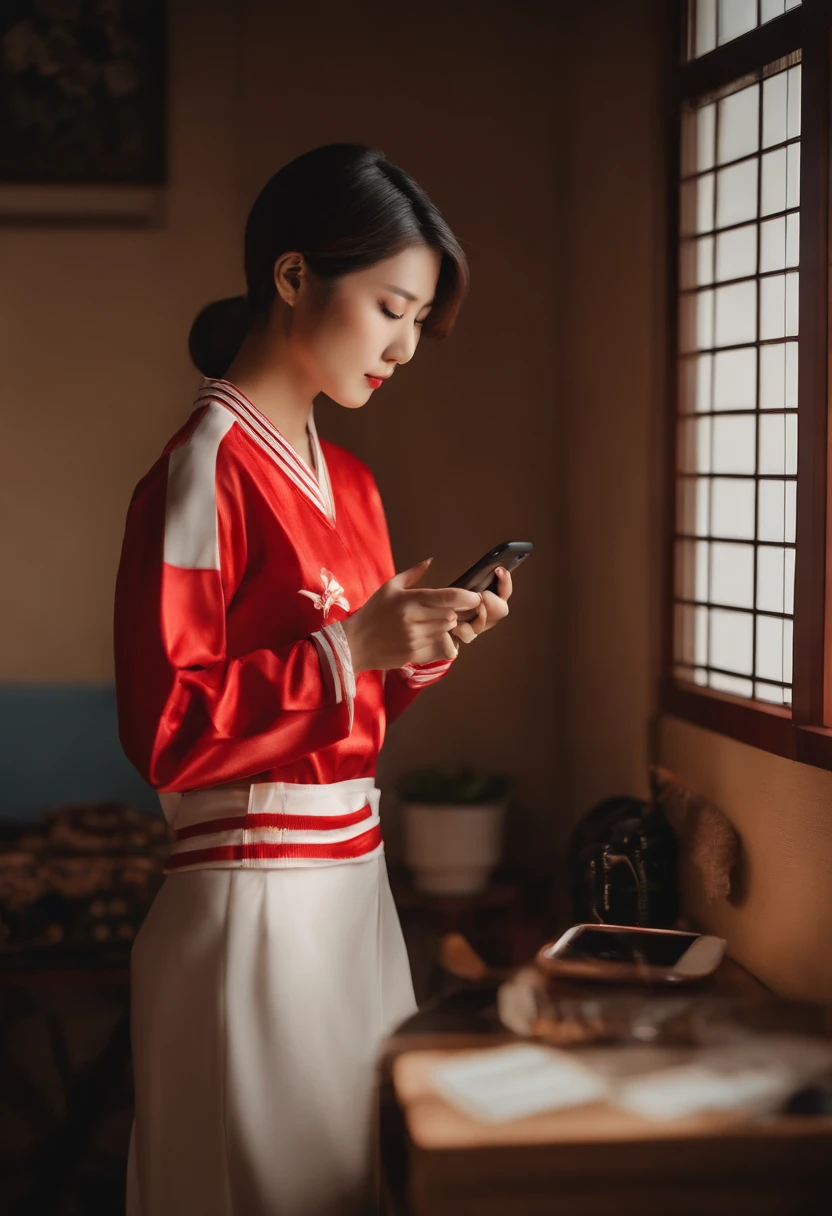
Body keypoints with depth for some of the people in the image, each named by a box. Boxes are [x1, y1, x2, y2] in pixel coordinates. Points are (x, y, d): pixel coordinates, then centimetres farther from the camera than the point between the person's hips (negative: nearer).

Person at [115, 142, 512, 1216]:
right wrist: (349, 646, -21)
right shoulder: (204, 471, -14)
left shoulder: (350, 481, 12)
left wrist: (420, 652, 1)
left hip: (351, 877, 8)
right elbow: (163, 729, -18)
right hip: (251, 897, -8)